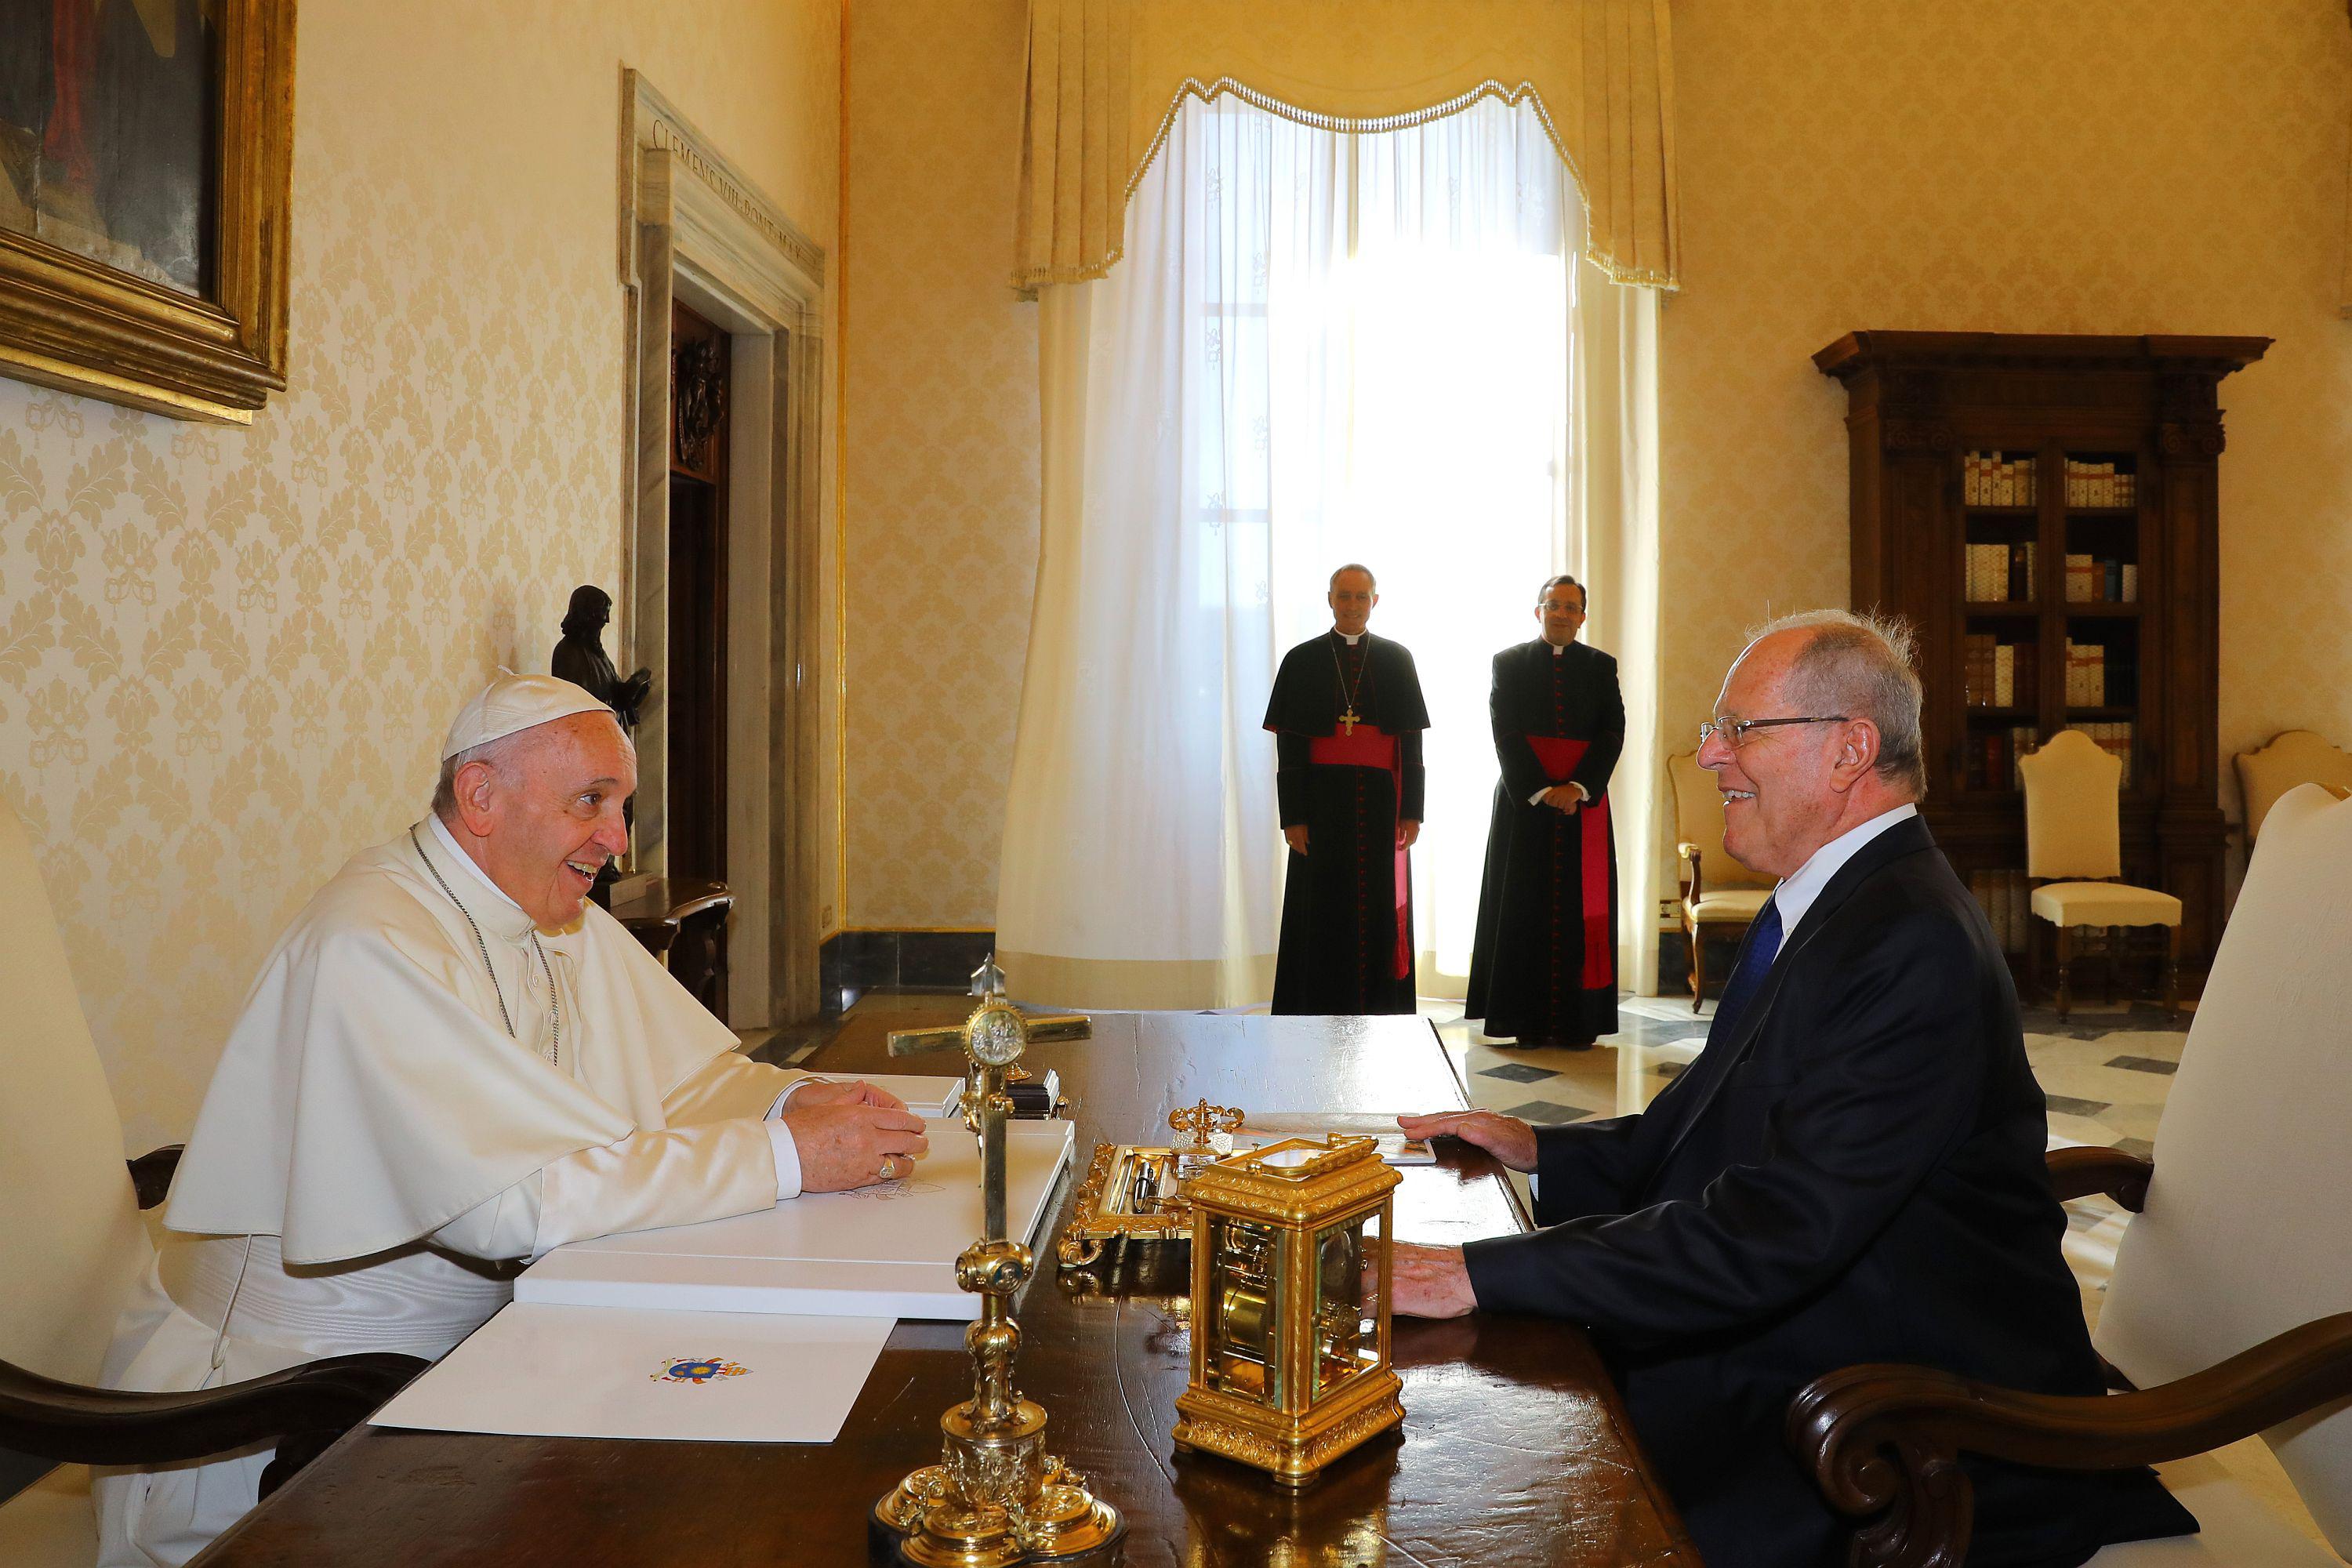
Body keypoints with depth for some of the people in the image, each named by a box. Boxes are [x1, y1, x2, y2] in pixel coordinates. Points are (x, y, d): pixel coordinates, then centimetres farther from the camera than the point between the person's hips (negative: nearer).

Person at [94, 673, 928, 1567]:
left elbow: (693, 1075, 4)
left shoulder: (565, 925, 5)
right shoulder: (372, 946, -24)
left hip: (466, 1345, 8)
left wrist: (791, 1101, -19)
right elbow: (512, 1198, -32)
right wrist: (783, 1157, -31)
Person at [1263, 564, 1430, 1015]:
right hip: (1323, 800, -1)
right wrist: (1293, 817, -8)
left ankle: (1379, 1009, 11)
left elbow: (1411, 741, 5)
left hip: (1381, 799, 1)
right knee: (1324, 910, 1)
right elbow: (1289, 748, 0)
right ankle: (1320, 1011, 7)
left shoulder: (1396, 660, 7)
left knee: (1380, 906, 3)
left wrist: (1412, 810, -3)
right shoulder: (1302, 661, 3)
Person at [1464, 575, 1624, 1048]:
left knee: (1582, 910, 0)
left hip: (1584, 802, 1)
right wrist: (1541, 791, -14)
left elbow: (1613, 732, 0)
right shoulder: (1509, 663, 5)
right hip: (1524, 802, -1)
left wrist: (1578, 788, -14)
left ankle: (1578, 1021, 5)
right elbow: (1505, 734, -3)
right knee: (1525, 908, 0)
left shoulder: (1601, 666, 10)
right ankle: (1528, 1020, 4)